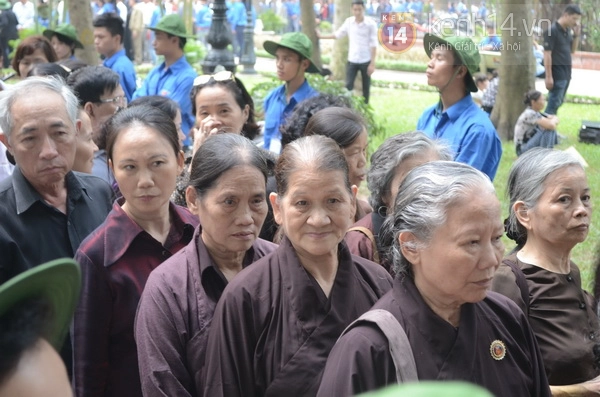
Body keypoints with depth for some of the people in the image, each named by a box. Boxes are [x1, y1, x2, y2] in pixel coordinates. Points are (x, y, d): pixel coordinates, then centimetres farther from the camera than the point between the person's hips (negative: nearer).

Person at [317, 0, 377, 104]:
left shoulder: (371, 24, -10)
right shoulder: (348, 22, 0)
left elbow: (373, 44, -10)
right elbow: (338, 34, 14)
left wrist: (372, 63, -13)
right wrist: (321, 36, 16)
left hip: (366, 61, -2)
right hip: (352, 60, 2)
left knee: (366, 87, 9)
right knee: (348, 85, -5)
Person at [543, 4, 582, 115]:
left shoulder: (568, 31, 10)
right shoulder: (552, 31, -15)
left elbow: (572, 50, 19)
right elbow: (547, 54, -18)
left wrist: (576, 35, 2)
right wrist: (548, 76, -21)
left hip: (566, 72, 9)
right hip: (557, 73, -8)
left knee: (559, 102, 14)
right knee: (554, 102, -7)